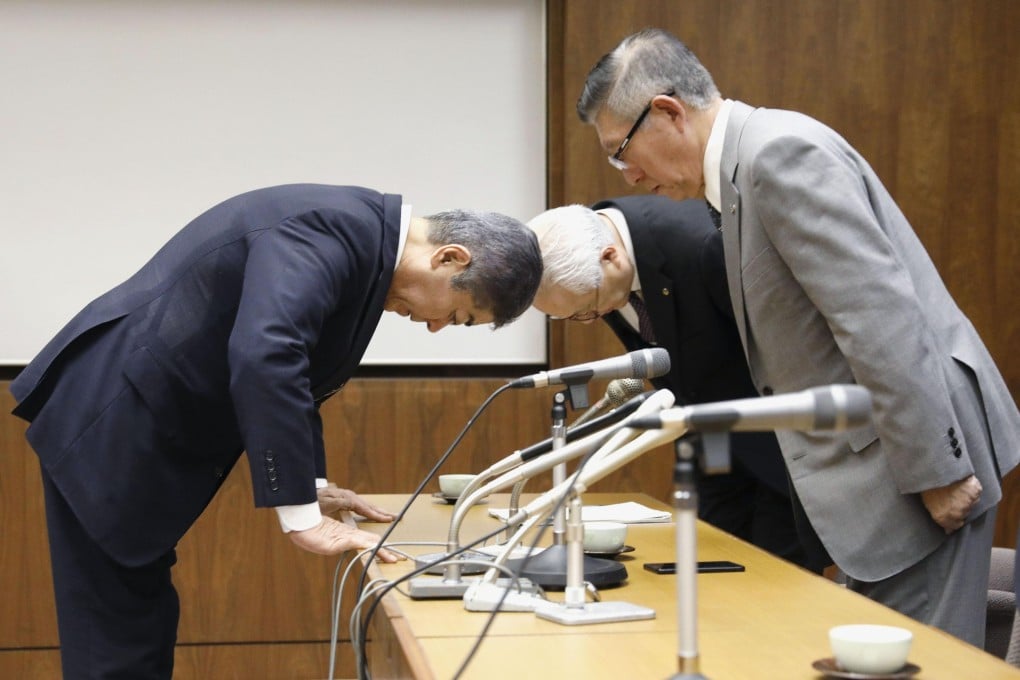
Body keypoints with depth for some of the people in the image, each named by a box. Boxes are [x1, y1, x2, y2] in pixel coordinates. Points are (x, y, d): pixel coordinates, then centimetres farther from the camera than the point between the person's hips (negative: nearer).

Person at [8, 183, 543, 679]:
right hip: (107, 426, -9)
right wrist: (302, 518, -30)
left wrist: (311, 484, 14)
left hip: (139, 430, 9)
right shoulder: (333, 229, -22)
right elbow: (263, 358, -35)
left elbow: (290, 362, 19)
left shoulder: (361, 238, 7)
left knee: (141, 634, 14)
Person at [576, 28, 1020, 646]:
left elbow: (882, 320, -22)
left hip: (922, 459, -10)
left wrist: (935, 472, -21)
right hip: (881, 459, 10)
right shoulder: (751, 161, 15)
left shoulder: (781, 152, -16)